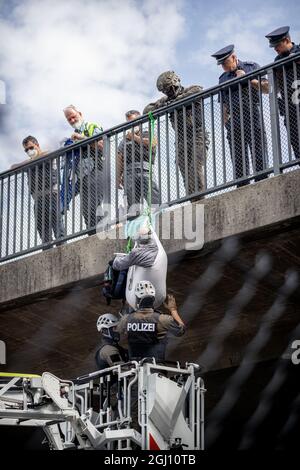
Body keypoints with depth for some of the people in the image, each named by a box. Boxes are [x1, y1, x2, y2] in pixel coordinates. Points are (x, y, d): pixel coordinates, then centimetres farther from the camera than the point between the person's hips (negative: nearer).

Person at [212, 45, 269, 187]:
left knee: (259, 158, -9)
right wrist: (225, 122, 3)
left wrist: (247, 78, -5)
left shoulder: (252, 67, 9)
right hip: (234, 123, 3)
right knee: (238, 163, -2)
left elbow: (266, 88, 3)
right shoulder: (223, 78, 19)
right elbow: (224, 104, 18)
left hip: (253, 118, -3)